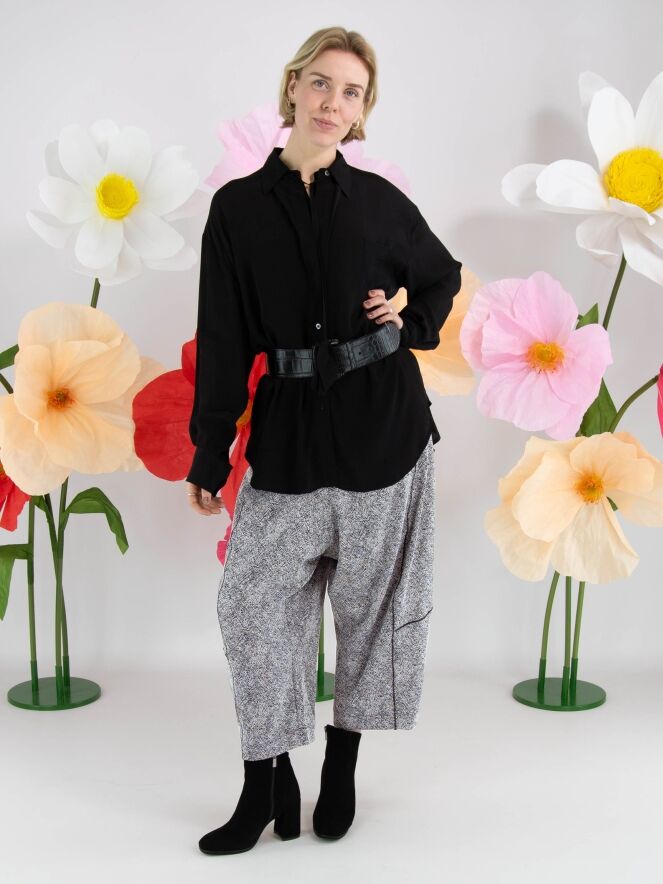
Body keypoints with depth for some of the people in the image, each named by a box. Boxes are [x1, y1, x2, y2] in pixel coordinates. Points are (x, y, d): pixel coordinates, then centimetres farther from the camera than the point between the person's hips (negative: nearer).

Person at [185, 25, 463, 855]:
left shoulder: (379, 201, 2)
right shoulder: (237, 207, 0)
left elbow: (443, 278, 19)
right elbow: (223, 340, 0)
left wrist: (410, 328, 0)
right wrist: (209, 453, 1)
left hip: (384, 423, 0)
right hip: (288, 432, 0)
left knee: (372, 598, 8)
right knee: (252, 601, -3)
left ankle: (341, 766, 28)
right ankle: (267, 785, 13)